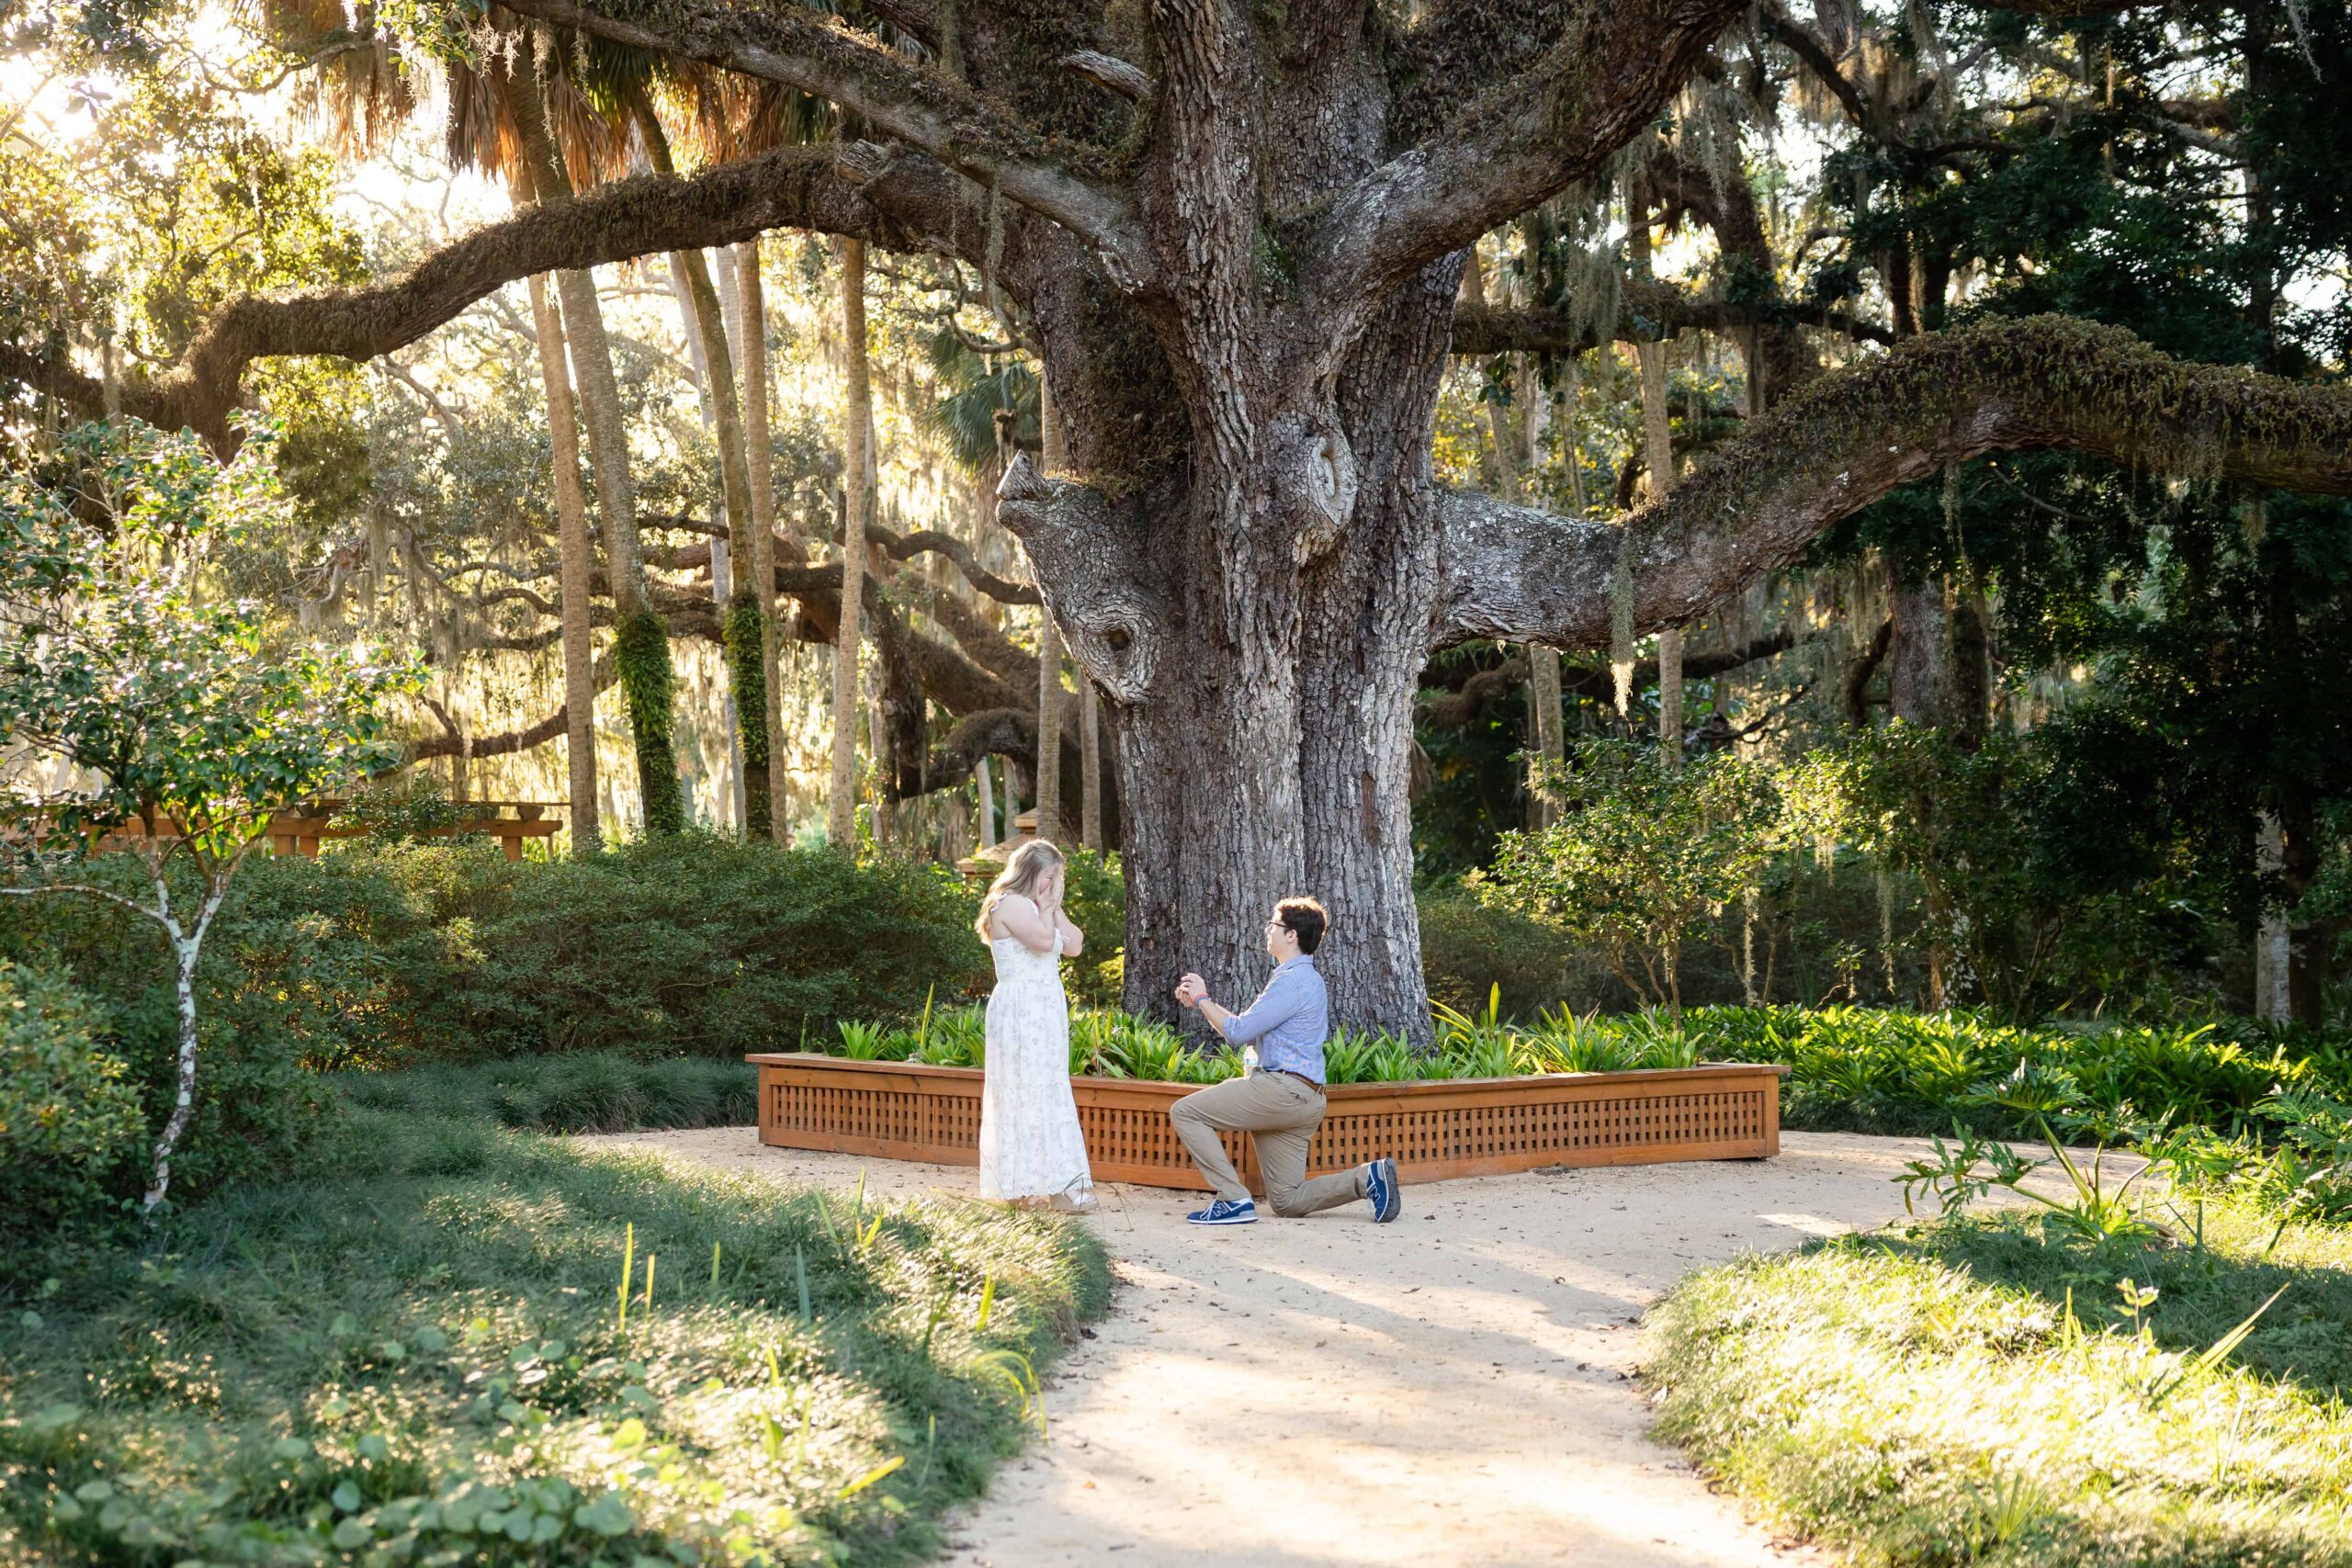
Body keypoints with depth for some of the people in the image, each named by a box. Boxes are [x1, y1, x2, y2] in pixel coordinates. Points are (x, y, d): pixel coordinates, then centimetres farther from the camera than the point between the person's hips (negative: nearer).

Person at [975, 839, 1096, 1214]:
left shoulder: (1034, 907, 21)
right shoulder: (1011, 904, -10)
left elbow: (1074, 944, 13)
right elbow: (1043, 941, -23)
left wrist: (1055, 907, 6)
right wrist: (1047, 906, -9)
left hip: (1042, 1012, 10)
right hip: (1022, 1011, -10)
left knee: (1041, 1094, 9)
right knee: (1033, 1092, -11)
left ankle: (1027, 1187, 11)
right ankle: (1053, 1184, -14)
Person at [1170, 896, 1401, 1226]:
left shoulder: (1294, 981, -12)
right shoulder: (1302, 977, 22)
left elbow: (1238, 1032, -13)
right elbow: (1249, 1030, 23)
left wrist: (1202, 999, 1)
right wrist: (1199, 1002, 19)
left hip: (1283, 1089, -10)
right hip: (1300, 1100, 10)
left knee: (1186, 1112, -6)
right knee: (1287, 1202, 9)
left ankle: (1234, 1200, -11)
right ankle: (1368, 1177, -1)